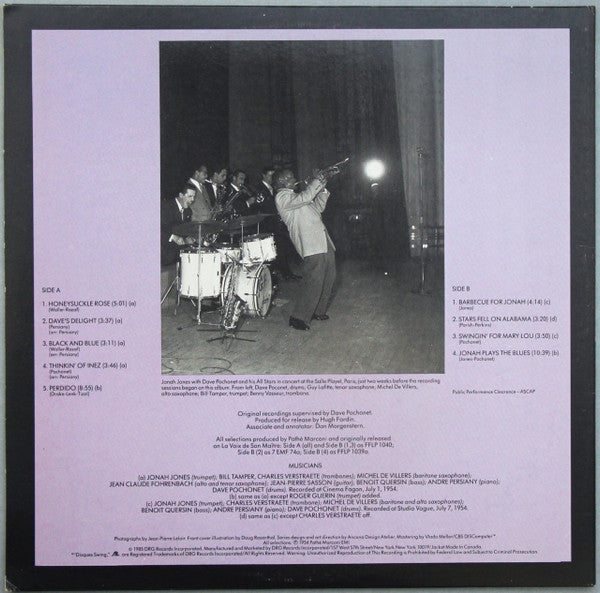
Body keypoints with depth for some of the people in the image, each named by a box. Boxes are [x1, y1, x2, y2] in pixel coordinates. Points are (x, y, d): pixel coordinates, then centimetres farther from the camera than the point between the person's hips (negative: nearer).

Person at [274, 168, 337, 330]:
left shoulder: (293, 195, 27)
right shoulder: (282, 196, -5)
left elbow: (318, 208, 28)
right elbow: (305, 198, -21)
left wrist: (322, 189, 17)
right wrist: (317, 181, -10)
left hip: (323, 242, 10)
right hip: (310, 243, -10)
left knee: (329, 276, 13)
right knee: (314, 280, -16)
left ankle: (318, 311, 26)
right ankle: (299, 318, -11)